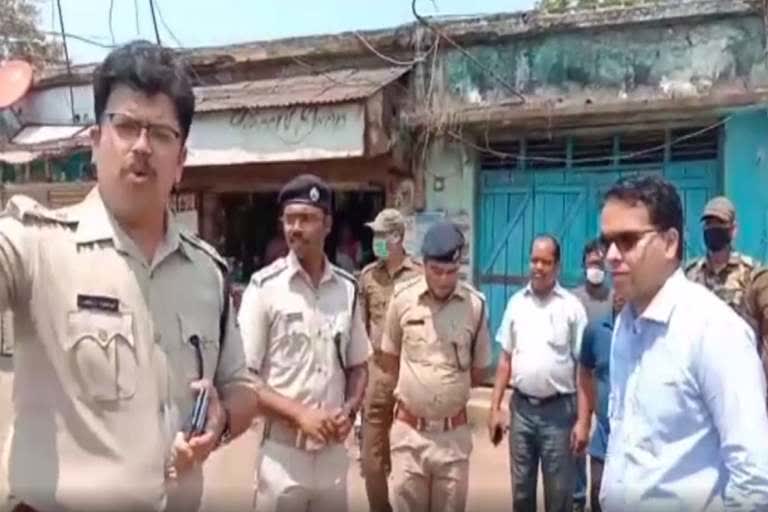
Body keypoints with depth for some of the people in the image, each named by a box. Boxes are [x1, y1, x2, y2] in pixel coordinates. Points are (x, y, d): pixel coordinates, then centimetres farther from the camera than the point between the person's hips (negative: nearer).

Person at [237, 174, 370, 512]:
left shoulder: (347, 289, 3)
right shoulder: (264, 287, -9)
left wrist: (349, 411, -6)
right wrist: (299, 414, -16)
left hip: (333, 451, 4)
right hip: (282, 452, -4)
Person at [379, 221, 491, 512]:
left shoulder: (476, 305, -7)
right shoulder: (402, 298, -7)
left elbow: (478, 373, 5)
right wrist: (413, 389, 7)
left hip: (454, 433, 0)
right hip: (409, 431, 0)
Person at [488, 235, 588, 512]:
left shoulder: (572, 306, -4)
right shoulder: (516, 302, 5)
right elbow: (505, 360, 8)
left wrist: (583, 421, -10)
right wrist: (495, 407, 4)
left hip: (559, 410, -3)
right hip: (521, 408, 3)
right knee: (521, 489, 15)